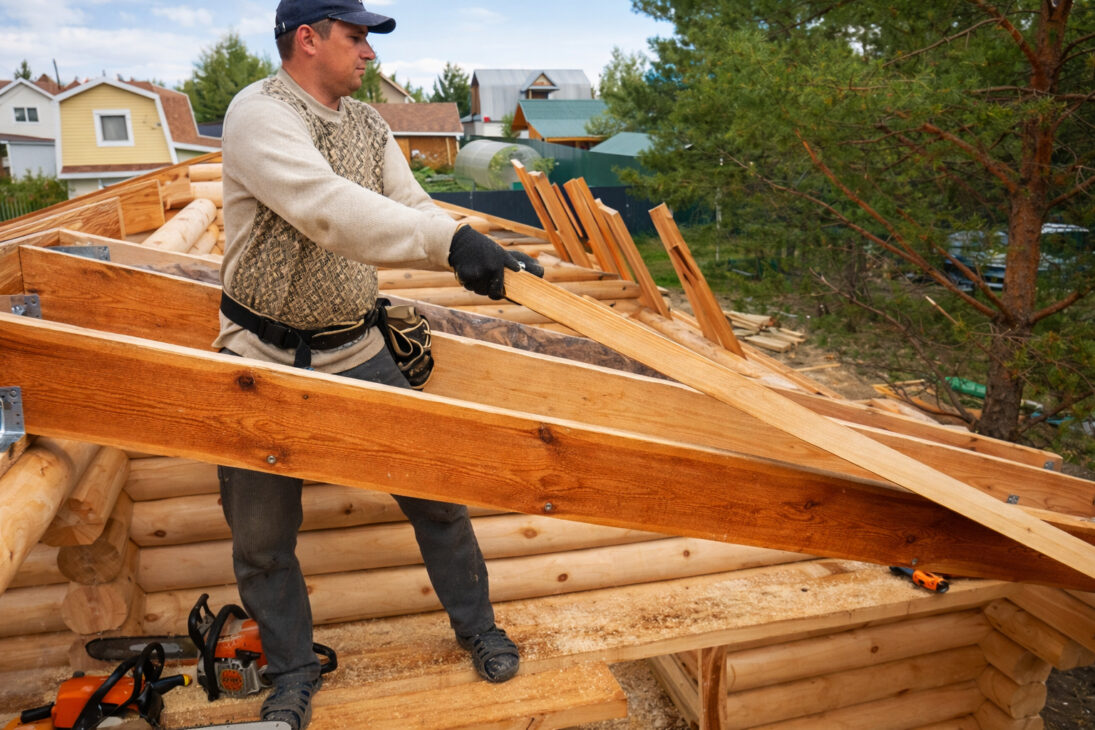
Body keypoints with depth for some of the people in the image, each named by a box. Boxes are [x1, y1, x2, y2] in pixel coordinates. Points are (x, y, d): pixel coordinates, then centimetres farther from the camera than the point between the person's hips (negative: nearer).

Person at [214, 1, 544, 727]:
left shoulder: (370, 125, 7)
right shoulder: (258, 113, -16)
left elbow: (413, 209, -3)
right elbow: (329, 208, -33)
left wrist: (494, 259, -20)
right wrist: (450, 242, -43)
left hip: (355, 351, 5)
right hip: (265, 360, -4)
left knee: (436, 492, 6)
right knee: (262, 538, 10)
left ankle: (479, 628, 29)